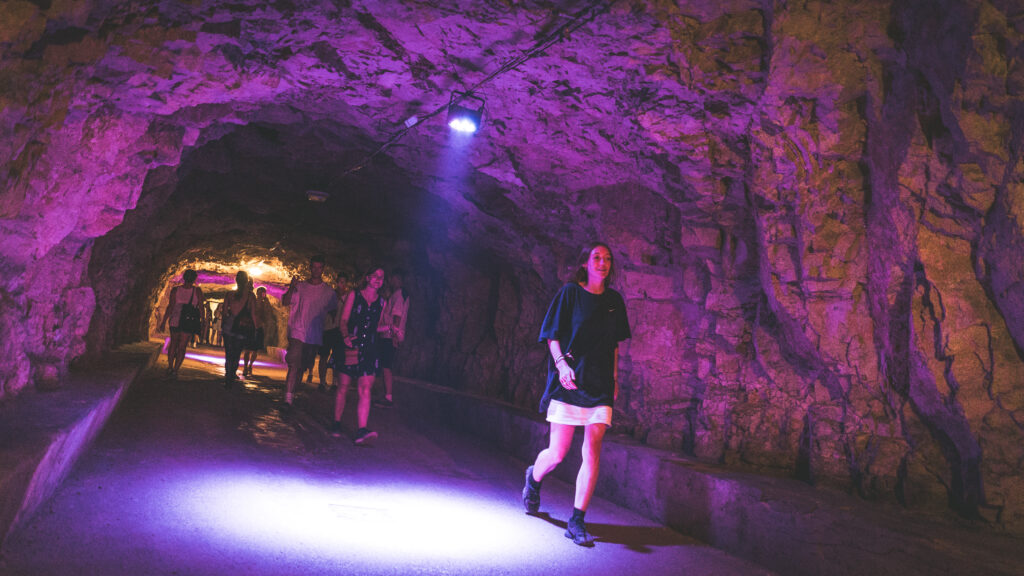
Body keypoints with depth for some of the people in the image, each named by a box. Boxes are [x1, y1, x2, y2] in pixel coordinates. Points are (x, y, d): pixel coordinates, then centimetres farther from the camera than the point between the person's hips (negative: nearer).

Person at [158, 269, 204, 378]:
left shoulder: (175, 290, -5)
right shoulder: (197, 291, -7)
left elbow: (170, 307, -8)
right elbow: (201, 307, -4)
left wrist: (163, 321, -3)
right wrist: (202, 320, 9)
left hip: (175, 321, 1)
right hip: (189, 323, -1)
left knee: (173, 344, 19)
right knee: (182, 347, 5)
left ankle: (170, 367, 19)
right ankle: (175, 369, 1)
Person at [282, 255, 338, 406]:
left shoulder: (328, 292, 8)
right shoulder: (300, 286, 5)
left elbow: (333, 311, 16)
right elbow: (285, 302, -2)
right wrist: (291, 288, -20)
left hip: (315, 335, 2)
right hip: (297, 332, -2)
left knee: (303, 366, 12)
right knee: (294, 364, -14)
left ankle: (293, 392, 29)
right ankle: (288, 396, -15)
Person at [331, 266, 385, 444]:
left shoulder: (381, 302, 14)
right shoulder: (354, 295, 5)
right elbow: (343, 320, -3)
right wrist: (346, 336, -20)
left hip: (369, 350, 2)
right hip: (349, 347, -2)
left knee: (365, 390, -10)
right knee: (343, 388, 6)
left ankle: (362, 430, -15)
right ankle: (336, 424, 23)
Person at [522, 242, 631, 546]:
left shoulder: (614, 300, 12)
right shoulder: (570, 292, 0)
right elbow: (552, 335, 0)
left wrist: (615, 377, 14)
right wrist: (561, 363, -14)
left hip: (600, 385, 3)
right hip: (568, 381, -3)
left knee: (592, 452, -7)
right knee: (558, 452, 0)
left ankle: (577, 521, 2)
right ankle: (534, 478, 35)